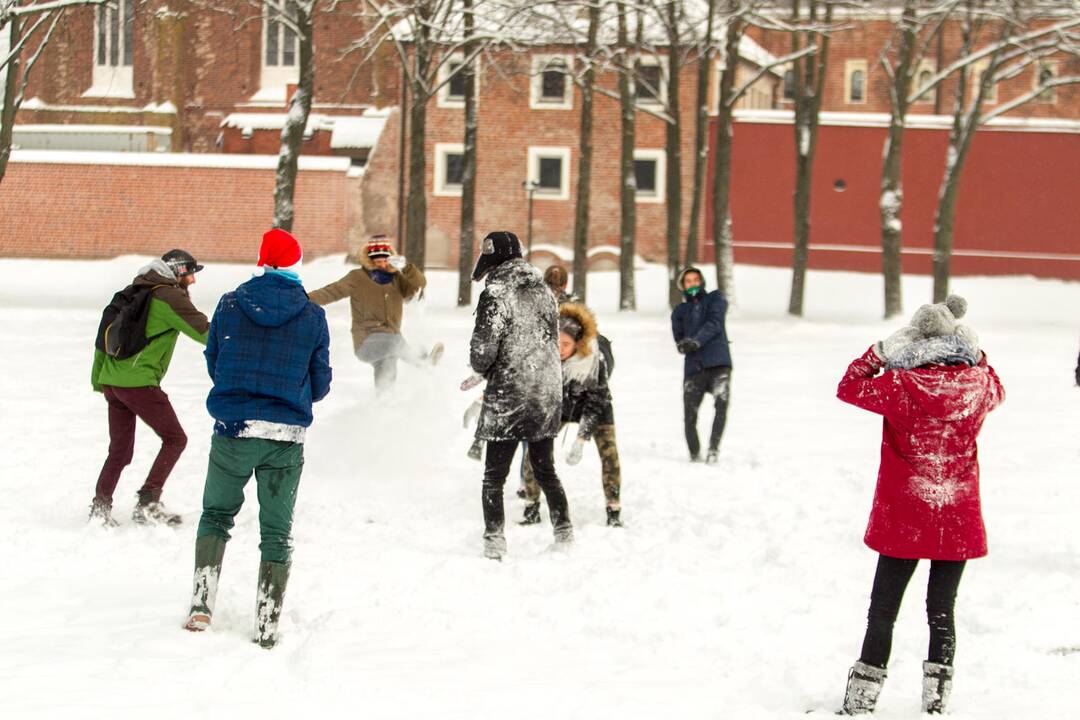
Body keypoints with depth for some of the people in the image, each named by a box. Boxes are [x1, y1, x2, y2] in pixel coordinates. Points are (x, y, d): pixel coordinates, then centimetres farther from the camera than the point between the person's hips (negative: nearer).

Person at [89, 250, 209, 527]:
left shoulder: (132, 292, 18)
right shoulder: (170, 296, -7)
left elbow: (105, 335, 22)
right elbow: (203, 330, -10)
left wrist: (97, 379, 27)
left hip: (110, 380, 8)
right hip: (140, 382, -8)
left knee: (120, 449, 15)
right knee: (175, 439, 2)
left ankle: (100, 505, 7)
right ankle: (148, 504, -4)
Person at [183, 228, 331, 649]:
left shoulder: (230, 305, -2)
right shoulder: (312, 316, -3)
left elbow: (214, 364, 8)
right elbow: (320, 385, 4)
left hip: (232, 430, 0)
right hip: (287, 439, 0)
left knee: (216, 515, 19)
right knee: (277, 532, 11)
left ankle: (202, 603, 3)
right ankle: (267, 626, 8)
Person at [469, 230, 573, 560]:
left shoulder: (496, 293, -13)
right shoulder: (543, 290, 9)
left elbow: (484, 347, -18)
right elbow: (552, 339, 13)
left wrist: (480, 369, 6)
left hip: (508, 396, -6)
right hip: (548, 396, 6)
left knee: (494, 475, 2)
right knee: (545, 469, 19)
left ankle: (495, 540, -4)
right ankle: (564, 532, 18)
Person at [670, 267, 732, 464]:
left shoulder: (715, 299, 14)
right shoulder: (680, 311, 22)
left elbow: (714, 323, -3)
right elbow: (679, 338, 11)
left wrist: (696, 341, -17)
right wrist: (684, 345, -13)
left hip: (719, 362, -3)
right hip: (694, 367, 3)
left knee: (722, 403, -23)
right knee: (689, 414, -4)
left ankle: (714, 448, -19)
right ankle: (694, 454, 10)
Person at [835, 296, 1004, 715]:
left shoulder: (901, 387, -17)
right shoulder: (979, 384, -6)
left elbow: (849, 387, -2)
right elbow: (997, 390, 19)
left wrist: (879, 352, 3)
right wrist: (975, 353, 20)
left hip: (903, 521, -2)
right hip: (958, 522, 3)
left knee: (882, 612, 7)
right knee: (942, 613, 12)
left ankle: (861, 701, 8)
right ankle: (936, 701, 11)